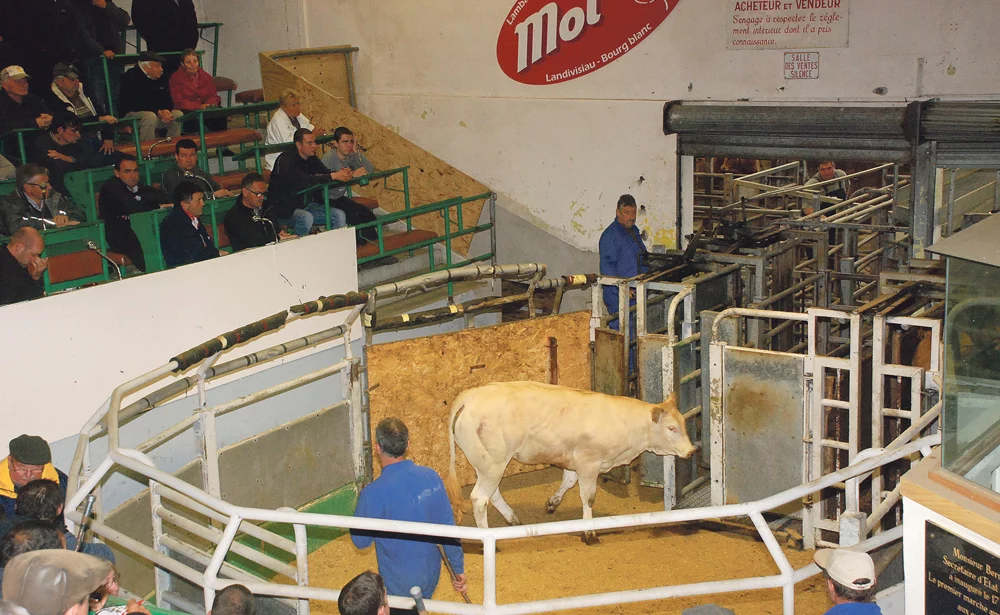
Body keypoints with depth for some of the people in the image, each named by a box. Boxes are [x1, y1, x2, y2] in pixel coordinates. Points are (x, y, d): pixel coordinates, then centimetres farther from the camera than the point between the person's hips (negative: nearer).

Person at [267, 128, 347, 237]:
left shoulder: (312, 159, 9)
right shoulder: (285, 160, -17)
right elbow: (303, 181, -30)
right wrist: (333, 176, -34)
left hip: (307, 205, 7)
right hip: (284, 209, -7)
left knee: (339, 216, -11)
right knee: (306, 218, -37)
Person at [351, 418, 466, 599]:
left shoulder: (373, 493, -25)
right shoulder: (431, 477, -11)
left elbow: (360, 541, -10)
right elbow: (448, 528, -3)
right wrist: (459, 569, 9)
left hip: (399, 584, -5)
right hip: (431, 575, 5)